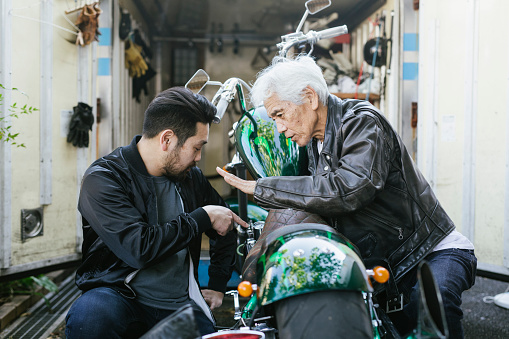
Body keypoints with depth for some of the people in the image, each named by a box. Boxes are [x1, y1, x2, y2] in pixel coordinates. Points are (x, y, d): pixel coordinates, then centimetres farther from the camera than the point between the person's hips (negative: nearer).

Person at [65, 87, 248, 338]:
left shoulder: (191, 177, 8)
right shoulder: (103, 178, -11)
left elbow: (224, 230, 24)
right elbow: (139, 249, -24)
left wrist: (217, 286, 18)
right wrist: (203, 217, -15)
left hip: (181, 306, 4)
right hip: (119, 296, -3)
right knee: (87, 317, -34)